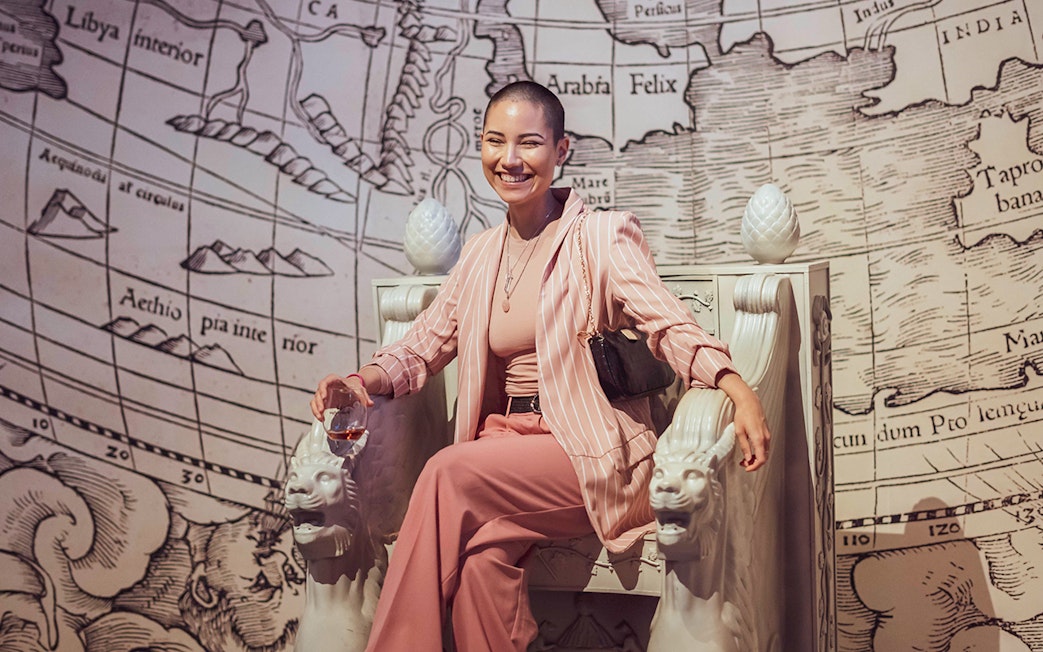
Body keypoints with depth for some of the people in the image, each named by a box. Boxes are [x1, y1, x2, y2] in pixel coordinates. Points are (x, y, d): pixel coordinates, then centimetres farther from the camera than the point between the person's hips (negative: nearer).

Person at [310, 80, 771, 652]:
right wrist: (366, 380, -4)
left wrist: (736, 388, -35)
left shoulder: (602, 235, -3)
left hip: (593, 455, -4)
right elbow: (427, 343, 17)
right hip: (506, 443, 4)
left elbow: (667, 324, -15)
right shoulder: (481, 252, 15)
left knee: (449, 473, -27)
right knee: (482, 552, -27)